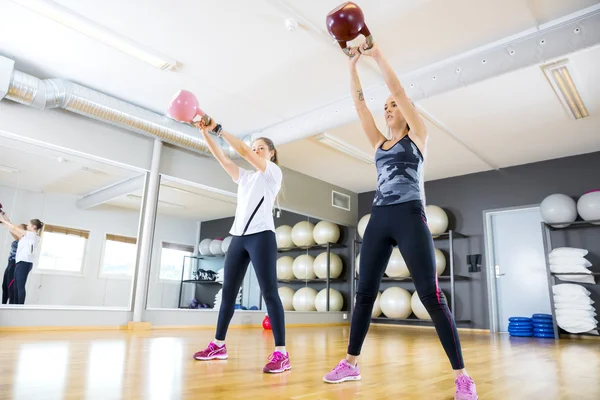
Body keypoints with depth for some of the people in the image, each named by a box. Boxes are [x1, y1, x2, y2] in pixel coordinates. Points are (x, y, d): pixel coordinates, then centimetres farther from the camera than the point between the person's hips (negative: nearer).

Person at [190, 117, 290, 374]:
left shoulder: (274, 172, 5)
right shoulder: (245, 177, 23)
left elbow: (242, 151, -7)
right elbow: (221, 157, 13)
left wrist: (217, 128, -7)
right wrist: (204, 131, 2)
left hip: (261, 235, -7)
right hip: (238, 236, 7)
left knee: (269, 292, -12)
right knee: (228, 290, 7)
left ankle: (281, 353, -13)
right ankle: (219, 345, 17)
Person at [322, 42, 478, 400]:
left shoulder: (417, 137, 7)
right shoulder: (380, 143, 20)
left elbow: (399, 90, -1)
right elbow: (360, 105, 16)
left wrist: (377, 55, 0)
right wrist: (353, 65, 12)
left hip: (410, 218, -5)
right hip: (379, 219, 5)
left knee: (431, 296, -8)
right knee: (365, 292, 3)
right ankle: (351, 363, 13)